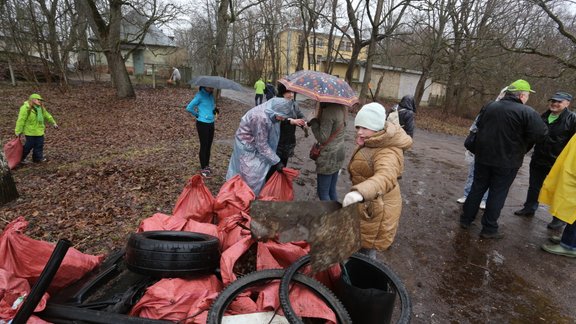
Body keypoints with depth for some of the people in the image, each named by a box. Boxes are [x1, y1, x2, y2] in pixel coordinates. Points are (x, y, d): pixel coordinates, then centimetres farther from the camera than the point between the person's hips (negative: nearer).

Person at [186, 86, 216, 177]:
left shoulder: (211, 95, 6)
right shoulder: (200, 95, -15)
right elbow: (189, 108, -15)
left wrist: (214, 109, 1)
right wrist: (197, 115, -4)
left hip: (211, 123, 7)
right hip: (202, 124, -7)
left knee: (209, 146, 15)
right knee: (204, 146, 1)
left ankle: (207, 165, 29)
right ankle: (203, 169, 12)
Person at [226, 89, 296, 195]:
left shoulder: (271, 112, -11)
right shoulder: (261, 118, -35)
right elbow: (262, 144, -27)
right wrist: (276, 162, -24)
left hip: (255, 142, 8)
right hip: (247, 145, -8)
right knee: (250, 174, -2)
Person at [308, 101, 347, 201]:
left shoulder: (329, 110, -22)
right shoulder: (340, 108, 6)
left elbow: (322, 138, -20)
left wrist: (313, 122, -10)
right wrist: (316, 121, -1)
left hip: (329, 156, -9)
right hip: (339, 152, 9)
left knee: (322, 192, 4)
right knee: (332, 190, 19)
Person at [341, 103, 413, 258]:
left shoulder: (388, 153, -32)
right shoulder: (372, 141, 1)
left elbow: (386, 177, -55)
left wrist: (361, 192, -70)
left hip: (376, 207, -10)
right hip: (367, 203, 10)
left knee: (366, 247, 5)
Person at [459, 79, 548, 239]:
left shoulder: (489, 106, 2)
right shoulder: (527, 112, -15)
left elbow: (479, 125, 14)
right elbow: (541, 134, -17)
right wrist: (520, 138, 0)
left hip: (483, 156, 5)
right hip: (507, 161, -4)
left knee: (477, 188, 14)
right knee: (497, 194, 5)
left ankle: (466, 219, 22)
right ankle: (489, 229, 13)